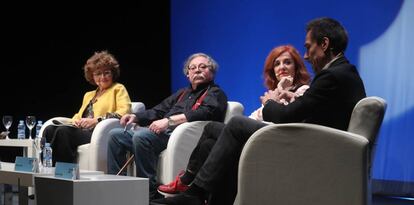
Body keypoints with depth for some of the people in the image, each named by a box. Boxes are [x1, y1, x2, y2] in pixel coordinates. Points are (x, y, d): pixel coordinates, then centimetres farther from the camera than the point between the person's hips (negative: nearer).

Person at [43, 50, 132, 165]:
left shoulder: (118, 89, 13)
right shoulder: (88, 95, 35)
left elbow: (124, 111, -4)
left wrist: (96, 120, -16)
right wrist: (75, 120, 4)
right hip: (81, 129, 7)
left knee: (63, 131, -31)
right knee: (49, 130, -22)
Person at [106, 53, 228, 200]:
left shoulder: (215, 93, 7)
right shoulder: (183, 93, 32)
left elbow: (204, 112, -14)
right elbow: (158, 111, 32)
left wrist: (169, 121, -22)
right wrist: (135, 116, 12)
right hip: (161, 132, 8)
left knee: (141, 136, -34)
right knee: (115, 135, -2)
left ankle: (149, 192, -28)